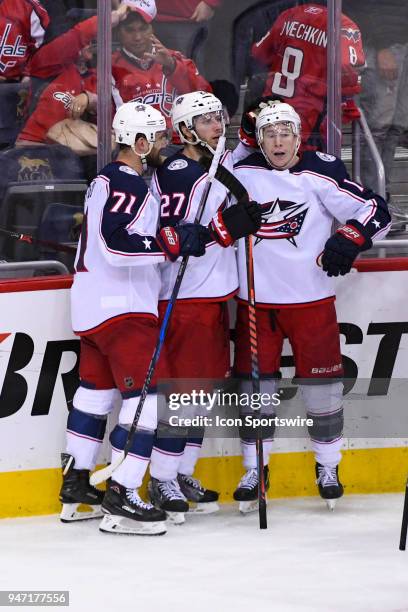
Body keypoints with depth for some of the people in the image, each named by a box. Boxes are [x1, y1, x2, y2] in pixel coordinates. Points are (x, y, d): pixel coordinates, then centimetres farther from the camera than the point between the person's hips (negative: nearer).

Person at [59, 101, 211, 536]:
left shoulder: (108, 178, 15)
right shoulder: (128, 184, -17)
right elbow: (117, 243, -29)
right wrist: (174, 241, -28)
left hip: (92, 303, 11)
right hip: (121, 307, -11)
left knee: (96, 389, 18)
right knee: (146, 394, -11)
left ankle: (75, 488, 24)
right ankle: (120, 500, -16)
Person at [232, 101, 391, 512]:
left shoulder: (321, 174, -8)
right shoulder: (241, 174, -1)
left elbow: (374, 211, -7)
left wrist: (348, 240, -21)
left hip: (310, 297, -2)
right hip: (255, 300, 2)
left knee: (320, 383, 4)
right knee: (254, 384, 4)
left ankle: (328, 465, 21)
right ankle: (254, 469, 16)